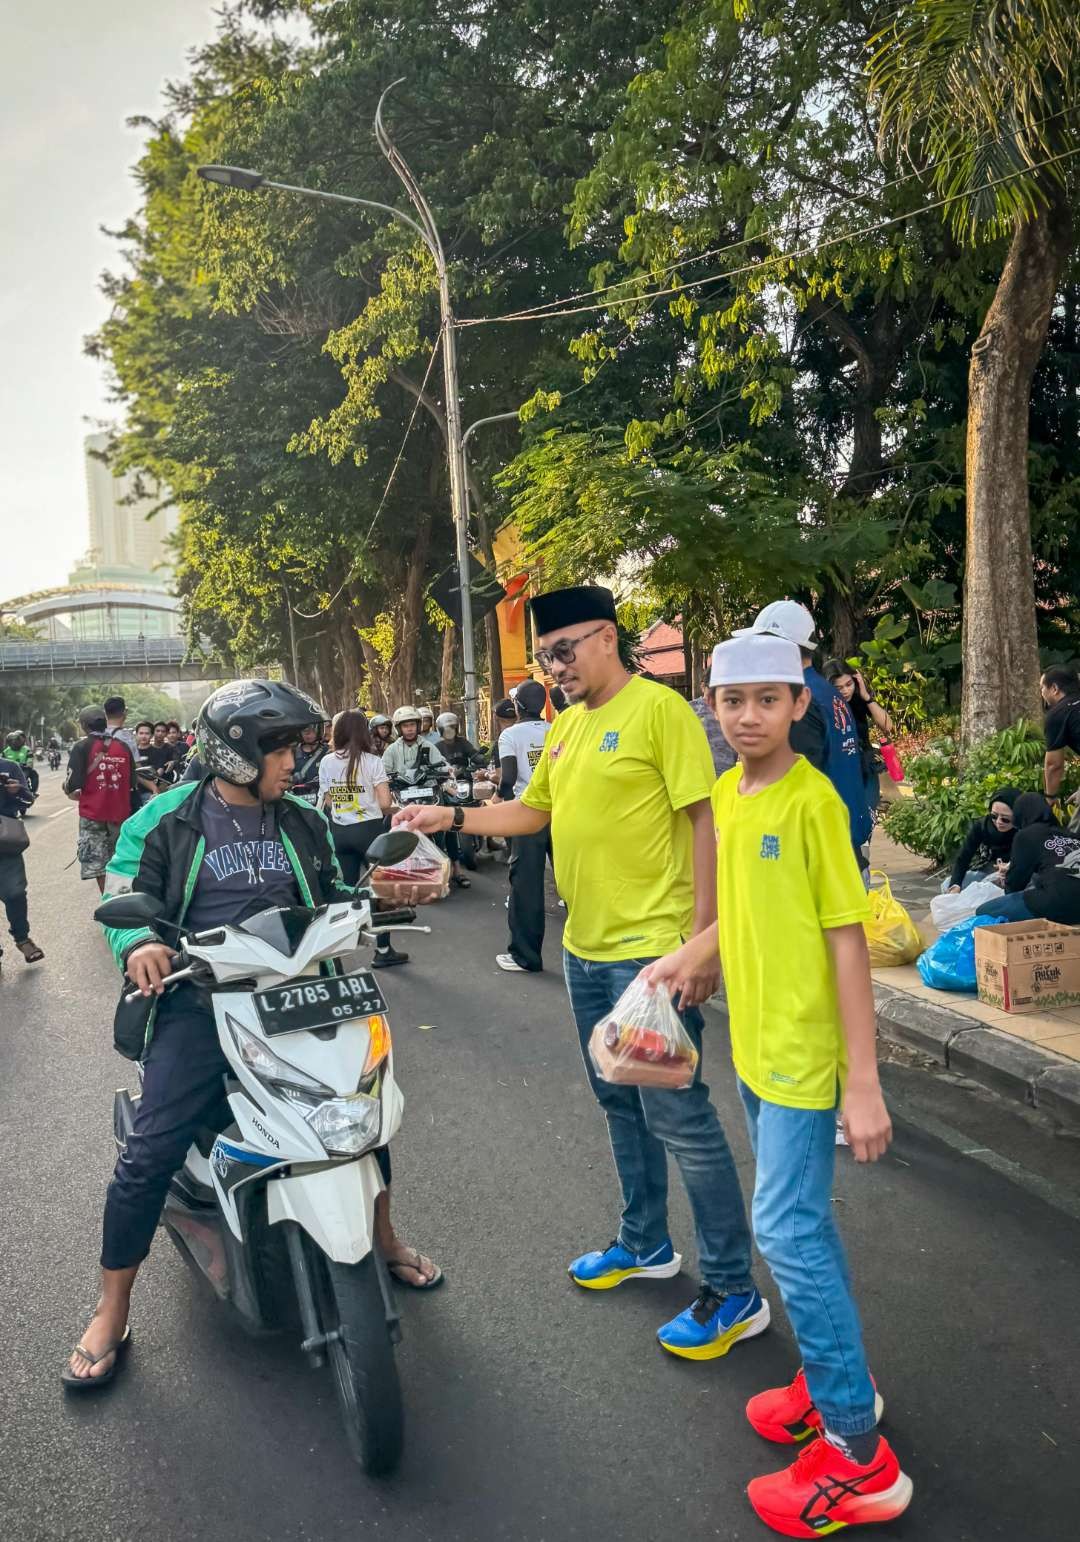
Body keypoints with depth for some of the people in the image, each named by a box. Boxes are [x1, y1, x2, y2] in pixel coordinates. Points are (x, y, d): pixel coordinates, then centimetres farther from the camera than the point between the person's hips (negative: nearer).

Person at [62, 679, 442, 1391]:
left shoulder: (304, 823, 11)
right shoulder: (167, 821, -1)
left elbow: (336, 896, 20)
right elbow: (123, 899, 0)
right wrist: (140, 944, -22)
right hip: (201, 1000, -3)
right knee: (149, 1153, -10)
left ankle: (384, 1238, 29)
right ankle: (112, 1314, 12)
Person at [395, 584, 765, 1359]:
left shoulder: (659, 709, -12)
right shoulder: (566, 726, 12)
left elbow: (704, 822, -15)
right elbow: (533, 811, 21)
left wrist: (703, 938, -19)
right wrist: (451, 816, 9)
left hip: (651, 949, -8)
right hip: (586, 948, 8)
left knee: (680, 1119, -2)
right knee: (621, 1106, 20)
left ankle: (735, 1292, 13)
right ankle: (646, 1244, 39)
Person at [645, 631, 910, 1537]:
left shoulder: (812, 800, -17)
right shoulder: (727, 794, 4)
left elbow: (847, 938, -18)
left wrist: (864, 1079, -18)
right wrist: (689, 956, 1)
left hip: (803, 1051, -7)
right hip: (753, 1041, 7)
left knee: (788, 1229, -4)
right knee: (802, 1220, 19)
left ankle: (857, 1453, 11)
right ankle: (836, 1374, 37)